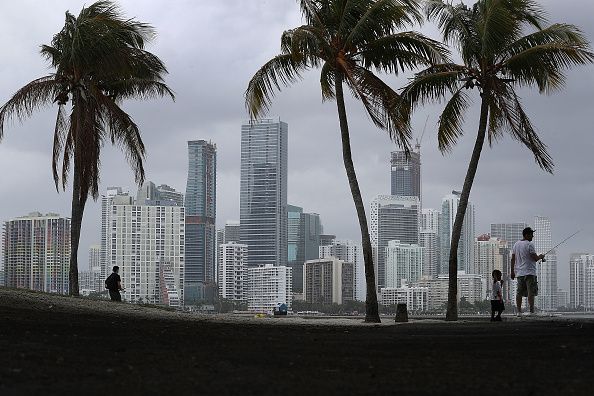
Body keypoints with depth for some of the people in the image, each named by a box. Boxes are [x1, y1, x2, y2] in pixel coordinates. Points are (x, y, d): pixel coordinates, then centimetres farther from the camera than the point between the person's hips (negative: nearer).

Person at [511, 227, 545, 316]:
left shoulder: (516, 244, 12)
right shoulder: (529, 244, -10)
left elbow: (513, 259, 12)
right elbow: (535, 258, -13)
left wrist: (512, 271, 15)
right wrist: (541, 257, 8)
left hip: (519, 272, 7)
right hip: (529, 272, -7)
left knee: (519, 292, 7)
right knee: (531, 292, -6)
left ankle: (519, 311, 6)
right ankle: (531, 311, -10)